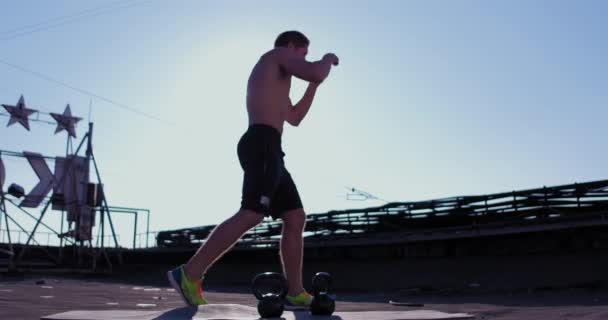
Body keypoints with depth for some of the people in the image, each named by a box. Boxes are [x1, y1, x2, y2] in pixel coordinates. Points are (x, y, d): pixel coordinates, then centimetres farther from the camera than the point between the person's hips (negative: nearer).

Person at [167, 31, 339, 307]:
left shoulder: (271, 81, 35)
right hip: (263, 145, -10)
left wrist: (314, 85, 37)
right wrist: (328, 59, 13)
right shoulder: (279, 54, 9)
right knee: (251, 215, -22)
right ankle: (189, 274, -23)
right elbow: (317, 73, -10)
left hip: (265, 149, 11)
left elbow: (295, 118, 40)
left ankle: (295, 292, 1)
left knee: (295, 217, 5)